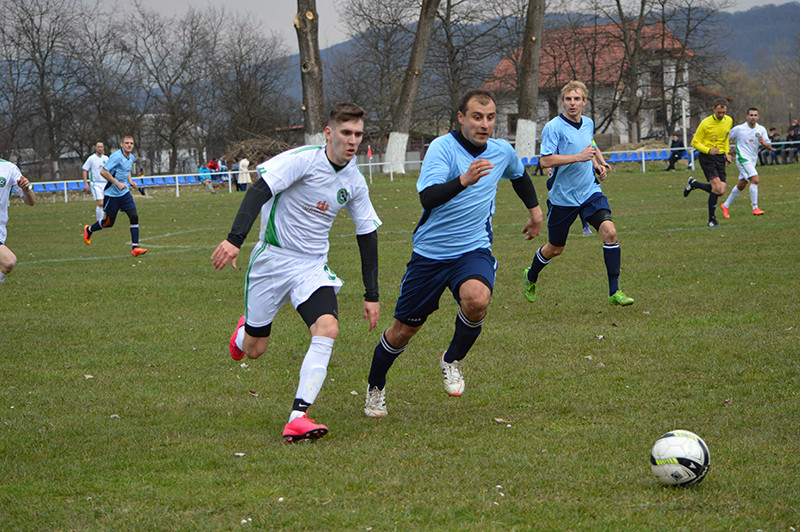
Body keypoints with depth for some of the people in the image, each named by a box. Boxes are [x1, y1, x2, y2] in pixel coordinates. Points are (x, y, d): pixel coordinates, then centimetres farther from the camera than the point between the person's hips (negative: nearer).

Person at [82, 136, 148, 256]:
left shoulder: (132, 158, 8)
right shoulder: (116, 156, -18)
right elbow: (103, 172, -21)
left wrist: (130, 181, 8)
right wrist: (117, 183, -24)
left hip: (125, 193, 6)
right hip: (112, 195, -6)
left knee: (134, 216, -11)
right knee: (109, 222, 4)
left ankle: (135, 247, -11)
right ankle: (89, 230, 33)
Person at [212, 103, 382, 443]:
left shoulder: (355, 182, 2)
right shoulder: (302, 160, -16)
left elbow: (367, 236, 12)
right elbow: (259, 191, -25)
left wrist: (372, 295, 10)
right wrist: (235, 239, -39)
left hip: (313, 267, 4)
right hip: (272, 259, -4)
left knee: (328, 329, -23)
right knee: (254, 349, 4)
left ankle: (298, 417, -27)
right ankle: (244, 331, 44)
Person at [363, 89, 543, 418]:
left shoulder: (502, 152, 3)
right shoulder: (442, 147, -15)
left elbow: (519, 175, 29)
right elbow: (427, 197, -31)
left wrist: (535, 210, 33)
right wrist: (464, 180, -45)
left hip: (474, 250, 2)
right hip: (430, 252, -2)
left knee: (477, 298, -32)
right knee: (404, 329, 7)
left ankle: (452, 361, -4)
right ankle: (375, 388, 34)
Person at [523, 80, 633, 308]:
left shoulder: (588, 124, 7)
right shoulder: (553, 127, -13)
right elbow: (546, 160, -22)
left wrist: (597, 163, 8)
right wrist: (578, 157, -28)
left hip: (590, 191, 4)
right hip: (562, 197, -4)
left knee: (609, 231, -18)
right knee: (555, 248, 10)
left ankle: (614, 291, -14)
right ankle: (531, 278, 42)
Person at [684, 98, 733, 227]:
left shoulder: (728, 121, 5)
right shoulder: (706, 123, -14)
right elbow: (695, 143, -9)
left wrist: (727, 153, 9)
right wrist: (709, 151, -24)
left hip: (720, 158, 6)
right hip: (706, 157, -6)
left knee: (721, 191, -1)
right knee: (717, 188, -20)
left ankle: (693, 184, 23)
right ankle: (712, 220, -8)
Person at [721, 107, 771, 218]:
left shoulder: (761, 129, 3)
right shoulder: (739, 129, -8)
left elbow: (769, 146, 1)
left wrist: (763, 143, -20)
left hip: (753, 160, 6)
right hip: (743, 159, -6)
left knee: (741, 185, 12)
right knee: (755, 179, -22)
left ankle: (726, 206, 28)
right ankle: (755, 208, -19)